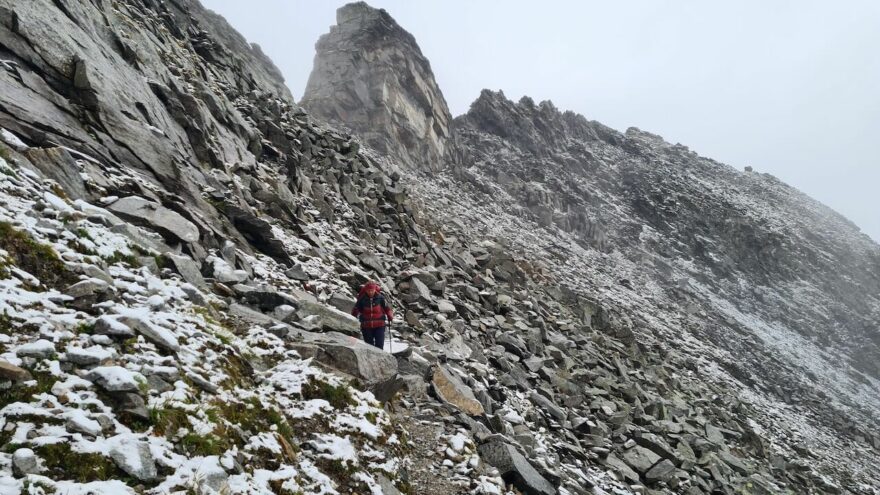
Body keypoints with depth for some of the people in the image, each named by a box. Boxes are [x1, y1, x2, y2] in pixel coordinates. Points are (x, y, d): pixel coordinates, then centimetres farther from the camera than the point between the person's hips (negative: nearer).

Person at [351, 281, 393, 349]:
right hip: (366, 326, 1)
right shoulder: (362, 299, -5)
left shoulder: (380, 298, -5)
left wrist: (390, 318, 0)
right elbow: (356, 310, 3)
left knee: (379, 344, -6)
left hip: (379, 325, -1)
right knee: (369, 345, 10)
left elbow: (387, 308, 5)